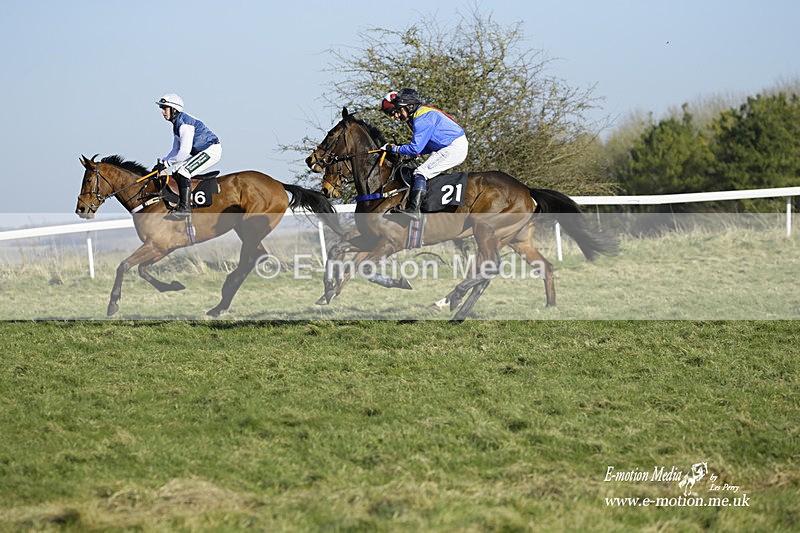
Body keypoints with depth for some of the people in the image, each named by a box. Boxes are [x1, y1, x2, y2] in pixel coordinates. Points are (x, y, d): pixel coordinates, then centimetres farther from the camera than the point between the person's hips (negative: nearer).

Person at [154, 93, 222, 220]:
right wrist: (161, 162, 1)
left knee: (183, 171, -22)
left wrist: (166, 163, -21)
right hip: (200, 152, 11)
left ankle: (185, 207, -24)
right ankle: (181, 204, 10)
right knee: (176, 172, 10)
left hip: (212, 150, -11)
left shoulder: (185, 123, -23)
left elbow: (184, 152, -28)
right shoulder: (176, 124, 10)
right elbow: (176, 151, 15)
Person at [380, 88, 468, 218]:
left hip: (454, 148, -11)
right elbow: (428, 147, 19)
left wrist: (393, 148, -9)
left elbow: (416, 148, -20)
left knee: (421, 173, -18)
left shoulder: (422, 118, -17)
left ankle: (413, 210, -29)